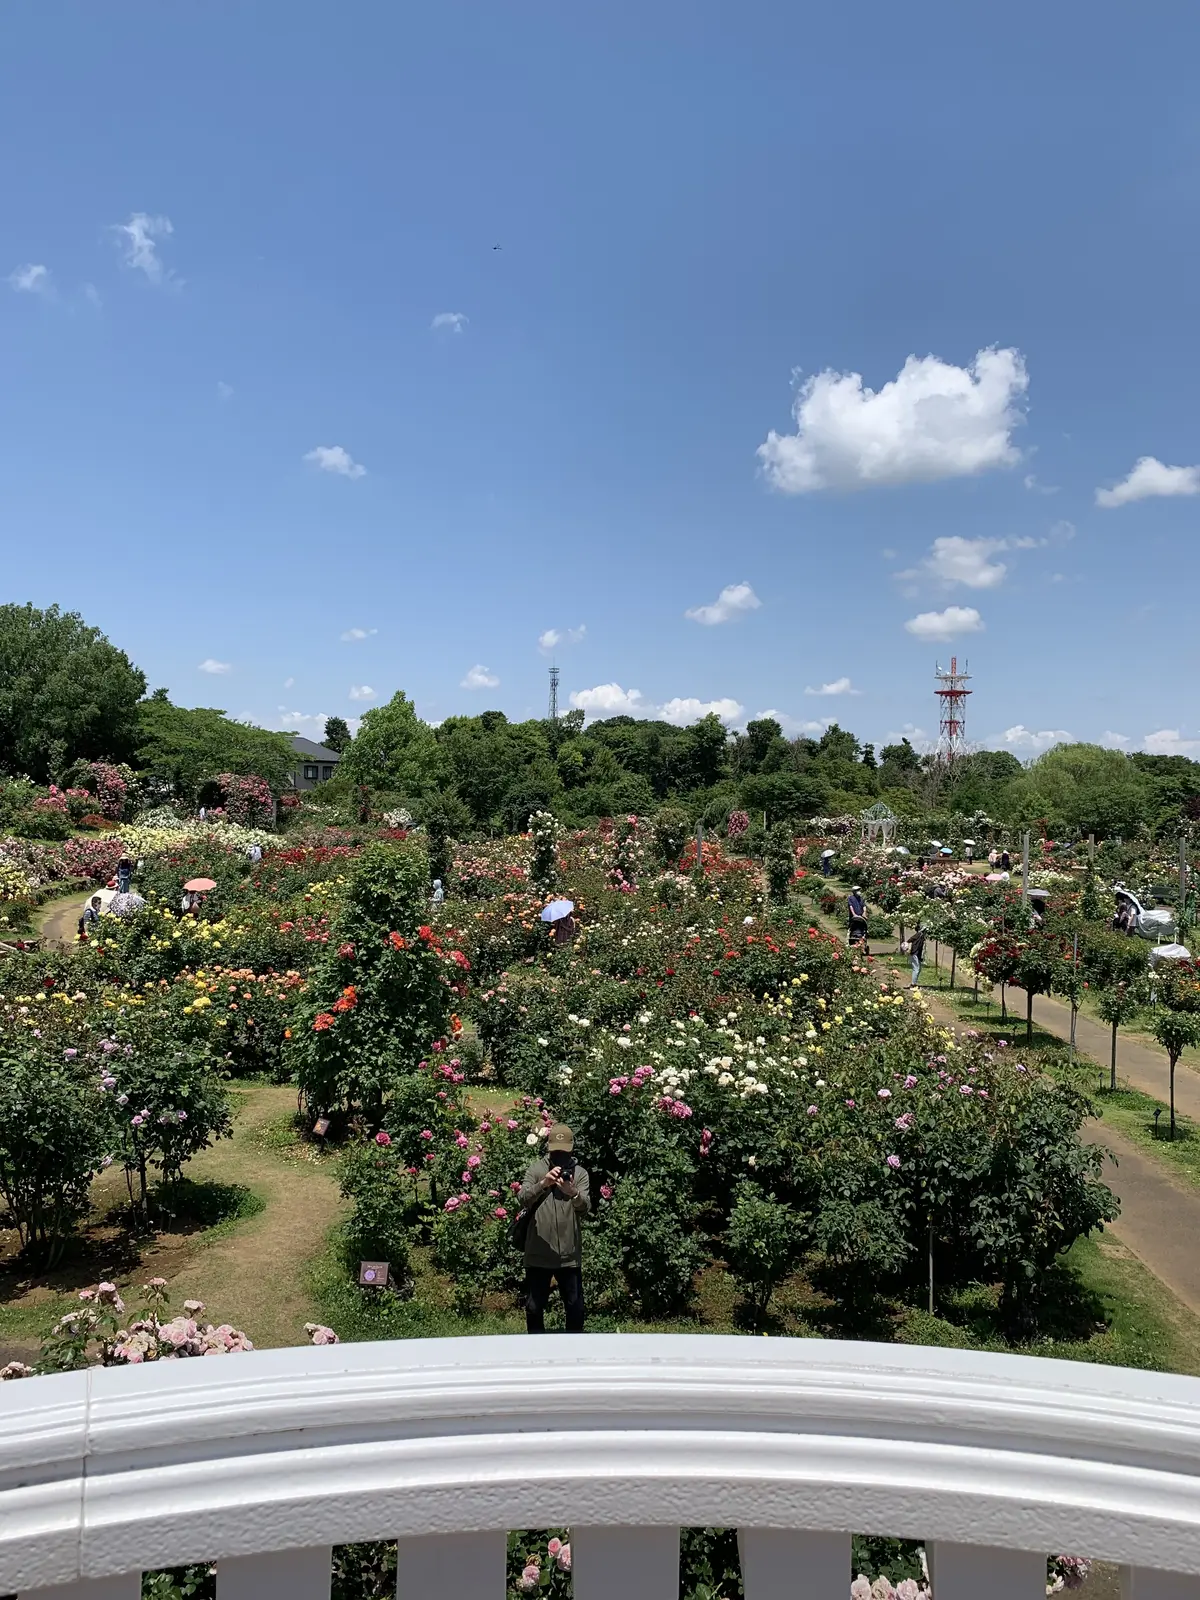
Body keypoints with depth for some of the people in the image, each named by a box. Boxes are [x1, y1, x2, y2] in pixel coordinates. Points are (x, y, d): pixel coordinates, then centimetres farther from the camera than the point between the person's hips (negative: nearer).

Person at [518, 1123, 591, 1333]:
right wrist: (543, 1183, -33)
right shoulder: (536, 1169, -1)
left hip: (569, 1254, 0)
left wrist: (573, 1193, -35)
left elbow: (585, 1208, -12)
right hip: (538, 1253, 0)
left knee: (575, 1307, 9)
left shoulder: (580, 1173, 1)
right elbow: (522, 1200, -15)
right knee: (534, 1307, 10)